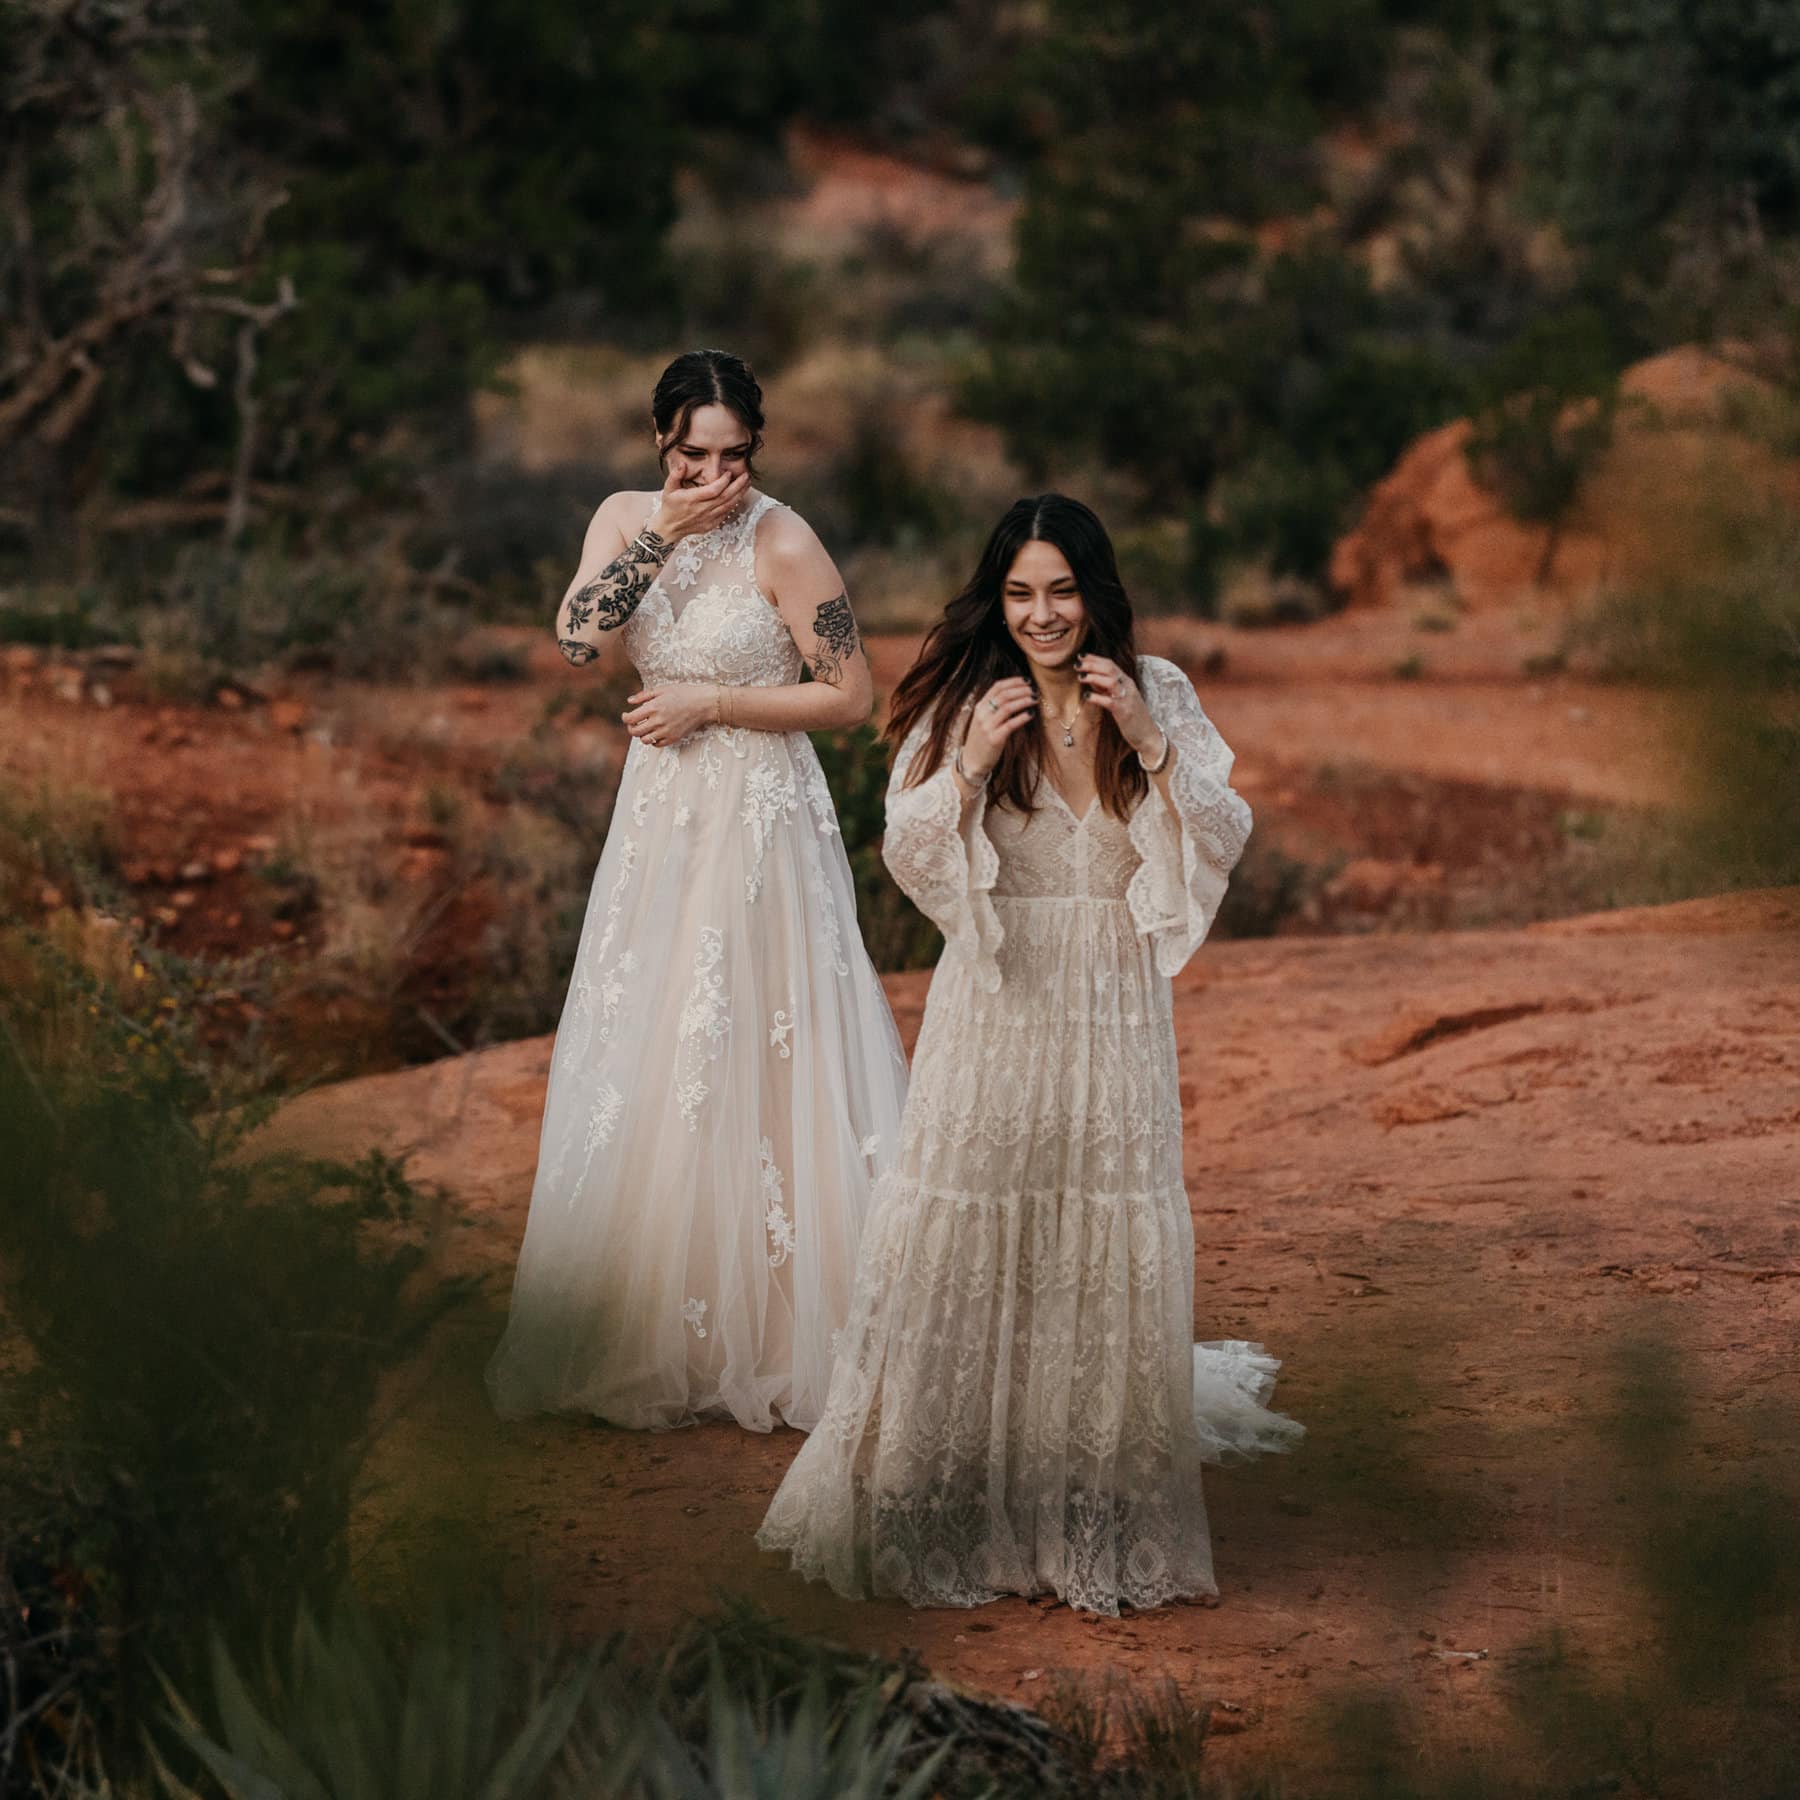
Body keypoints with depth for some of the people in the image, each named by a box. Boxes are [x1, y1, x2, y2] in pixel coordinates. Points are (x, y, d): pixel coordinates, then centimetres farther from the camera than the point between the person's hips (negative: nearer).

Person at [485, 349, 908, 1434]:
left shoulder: (783, 545, -13)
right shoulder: (626, 520, 3)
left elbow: (853, 694, -12)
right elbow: (576, 640, -12)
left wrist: (711, 703, -14)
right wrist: (664, 535, -18)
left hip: (760, 820, -6)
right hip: (658, 816, 6)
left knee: (752, 1066, -3)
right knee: (641, 1066, 9)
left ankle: (767, 1333, 7)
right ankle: (652, 1332, 20)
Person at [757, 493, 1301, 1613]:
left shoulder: (1158, 694, 2)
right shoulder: (964, 702, -1)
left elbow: (1224, 839, -3)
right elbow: (909, 855, -4)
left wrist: (1150, 742, -16)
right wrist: (971, 765, -19)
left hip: (1115, 1008, 1)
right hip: (996, 1005, -1)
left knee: (1108, 1245, 1)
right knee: (971, 1238, -1)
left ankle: (1102, 1512, 14)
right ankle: (957, 1506, 10)